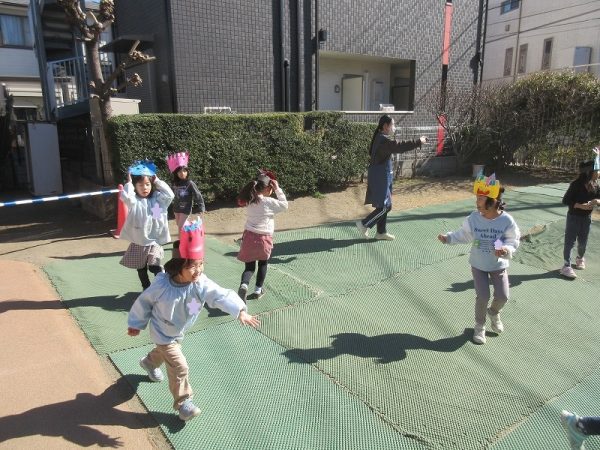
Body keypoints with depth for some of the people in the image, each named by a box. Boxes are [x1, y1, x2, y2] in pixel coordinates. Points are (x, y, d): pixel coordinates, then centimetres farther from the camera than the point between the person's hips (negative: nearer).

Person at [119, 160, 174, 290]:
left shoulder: (157, 198, -1)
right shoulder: (134, 201, -7)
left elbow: (170, 195, -17)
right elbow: (125, 197, -29)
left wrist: (158, 181, -10)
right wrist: (129, 182, -14)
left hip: (154, 242, -1)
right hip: (138, 243, 1)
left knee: (155, 267, -15)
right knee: (141, 269, 15)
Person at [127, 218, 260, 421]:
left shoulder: (202, 284, -30)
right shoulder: (161, 285, -33)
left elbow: (222, 296, -42)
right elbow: (144, 302, -15)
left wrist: (240, 311, -58)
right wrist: (135, 324, -1)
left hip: (178, 332, 5)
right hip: (163, 333, -5)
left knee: (164, 351, 34)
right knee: (179, 367, -9)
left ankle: (149, 362, 68)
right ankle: (183, 402, 12)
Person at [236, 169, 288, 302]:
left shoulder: (250, 200, 0)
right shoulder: (269, 202, -15)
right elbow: (284, 205, -3)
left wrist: (262, 177, 12)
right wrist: (277, 189, -3)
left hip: (249, 236, 4)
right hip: (263, 238, -4)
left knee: (249, 266, 9)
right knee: (263, 264, 20)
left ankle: (244, 285, -18)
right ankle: (258, 289, 30)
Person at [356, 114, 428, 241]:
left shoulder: (380, 137, 12)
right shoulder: (383, 139, -19)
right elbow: (399, 147, -28)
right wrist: (418, 142, -23)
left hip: (382, 175, 10)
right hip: (380, 176, -10)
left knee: (385, 205, 14)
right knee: (384, 206, -5)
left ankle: (381, 232, 21)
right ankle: (364, 224, 2)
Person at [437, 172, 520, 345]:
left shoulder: (507, 220, -20)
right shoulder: (473, 218, -15)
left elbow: (513, 240, -11)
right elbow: (464, 235, 0)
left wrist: (506, 249, -30)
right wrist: (448, 237, -12)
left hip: (499, 265, 0)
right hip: (478, 265, 0)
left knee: (502, 296, 0)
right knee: (482, 296, -5)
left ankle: (494, 312, 37)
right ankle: (479, 325, 21)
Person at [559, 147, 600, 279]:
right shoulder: (576, 184, -19)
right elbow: (565, 200, -17)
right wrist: (581, 206, -26)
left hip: (587, 218, 6)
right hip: (574, 217, -6)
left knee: (583, 242, 18)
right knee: (570, 241, 0)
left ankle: (580, 258, 44)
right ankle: (566, 266, 8)